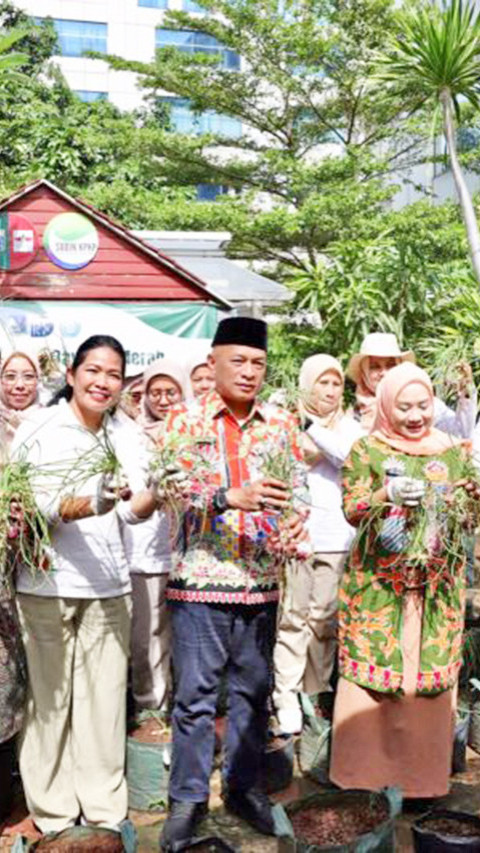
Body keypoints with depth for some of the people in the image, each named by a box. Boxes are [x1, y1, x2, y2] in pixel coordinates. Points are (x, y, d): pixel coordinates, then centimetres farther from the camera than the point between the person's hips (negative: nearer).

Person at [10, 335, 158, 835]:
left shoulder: (125, 434, 7)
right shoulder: (39, 430, -6)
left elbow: (137, 509, 0)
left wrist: (159, 491, -21)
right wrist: (81, 506, -29)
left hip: (108, 585, 3)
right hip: (46, 582, -3)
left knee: (105, 696, 7)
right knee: (50, 697, 4)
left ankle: (104, 808, 21)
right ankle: (53, 812, 21)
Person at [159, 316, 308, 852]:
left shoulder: (281, 424, 8)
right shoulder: (185, 422, -2)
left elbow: (298, 484, 8)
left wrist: (297, 519, -14)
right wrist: (232, 497, -26)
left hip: (261, 579, 4)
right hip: (200, 577, -3)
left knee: (253, 687, 13)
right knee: (195, 692, 2)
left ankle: (242, 786, 30)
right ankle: (188, 797, 18)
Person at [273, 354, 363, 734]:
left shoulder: (349, 426, 15)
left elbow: (355, 456, -5)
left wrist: (315, 431, -6)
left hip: (335, 536, 2)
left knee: (324, 618, 3)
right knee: (293, 617, -4)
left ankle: (317, 692, 15)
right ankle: (287, 699, -1)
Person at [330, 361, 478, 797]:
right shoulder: (367, 450, 1)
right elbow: (351, 508, -5)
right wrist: (388, 493, -23)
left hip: (438, 583, 2)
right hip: (378, 583, -2)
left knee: (432, 671, 4)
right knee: (373, 668, 1)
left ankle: (424, 770, 19)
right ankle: (365, 770, 15)